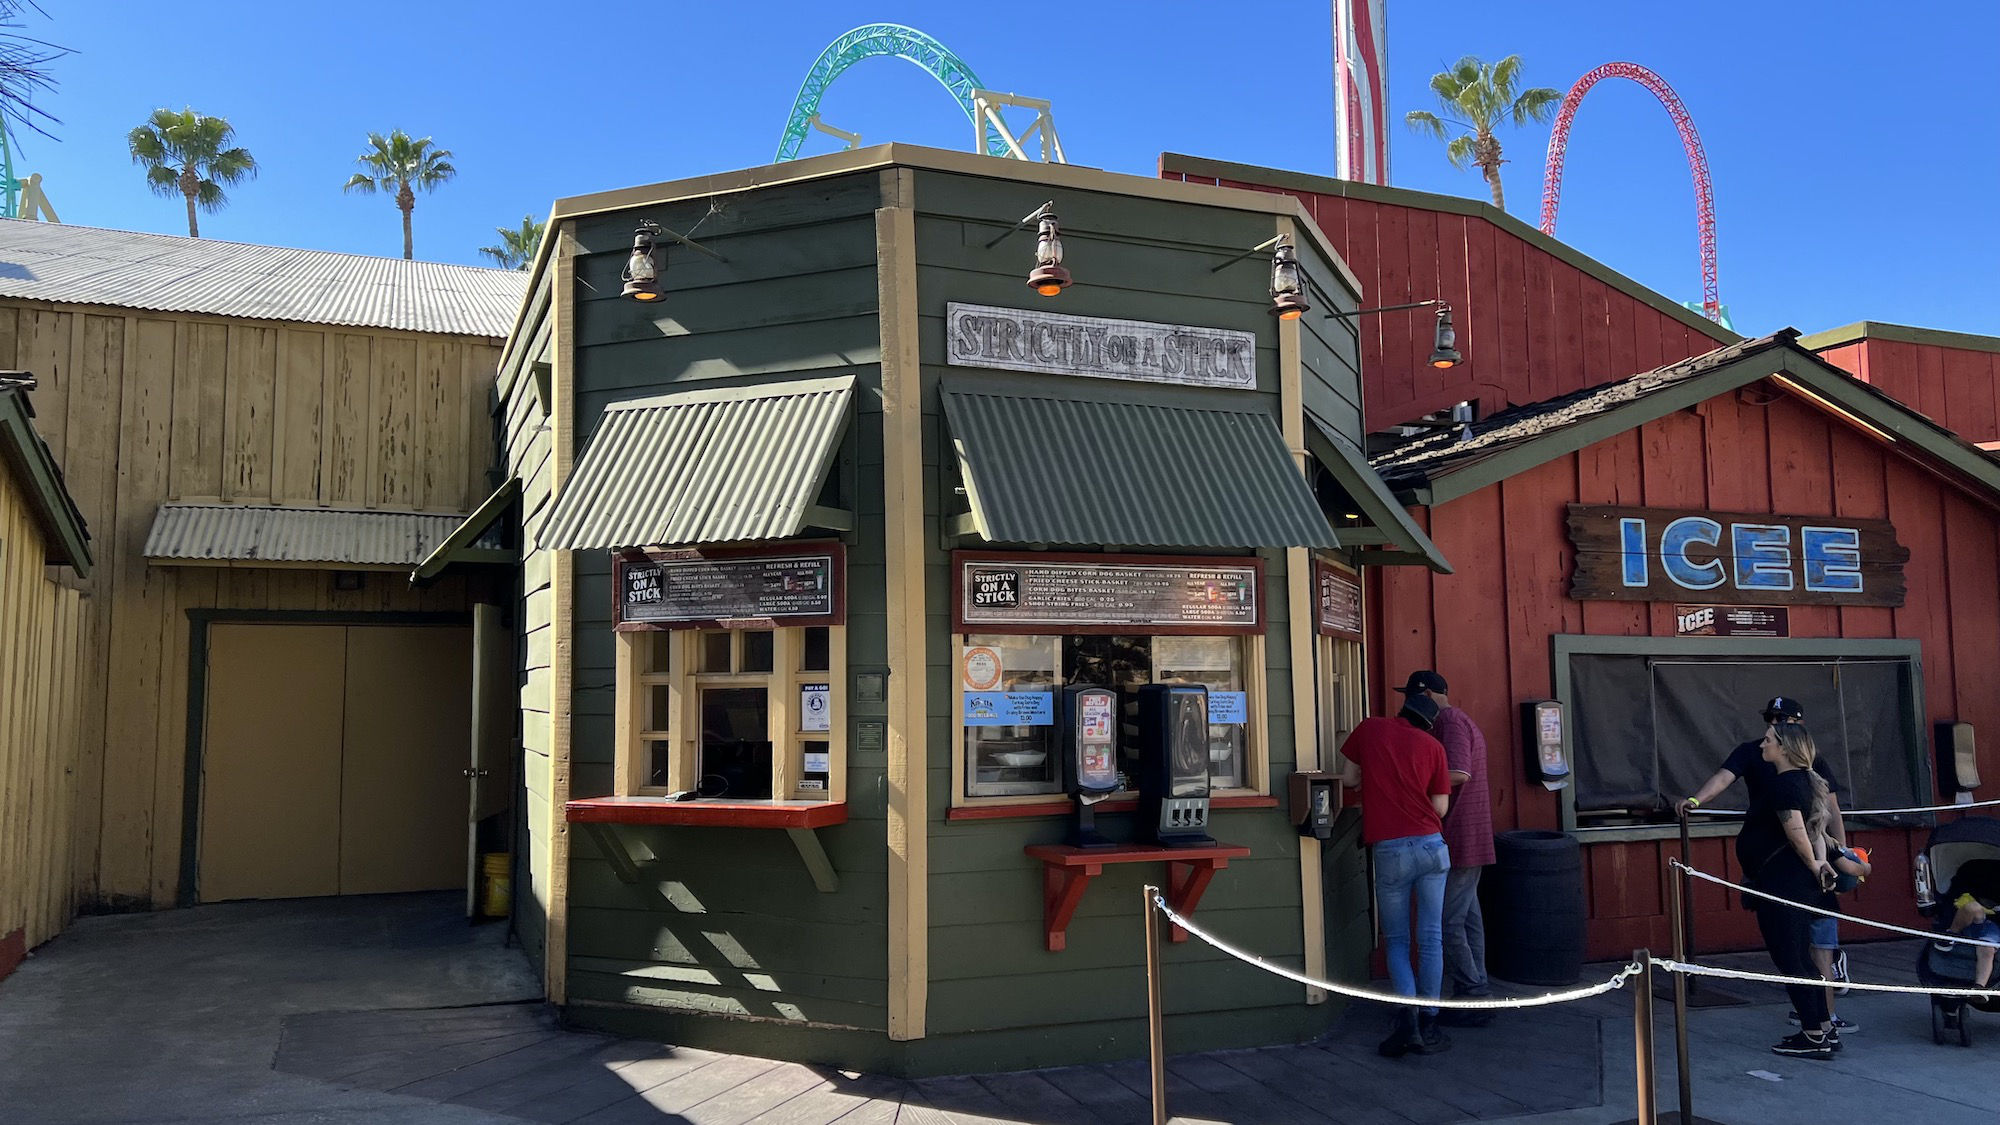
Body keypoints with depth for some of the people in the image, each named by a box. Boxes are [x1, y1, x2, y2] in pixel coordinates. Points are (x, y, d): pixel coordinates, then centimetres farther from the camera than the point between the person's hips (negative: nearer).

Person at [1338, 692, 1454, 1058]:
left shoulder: (1370, 729, 7)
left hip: (1389, 849, -1)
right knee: (1430, 940, 7)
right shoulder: (1433, 745, 7)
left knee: (1396, 941, 9)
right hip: (1431, 845, 1)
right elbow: (1440, 807, 7)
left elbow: (1347, 778, 12)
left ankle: (1408, 1015, -10)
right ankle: (1427, 1025, 9)